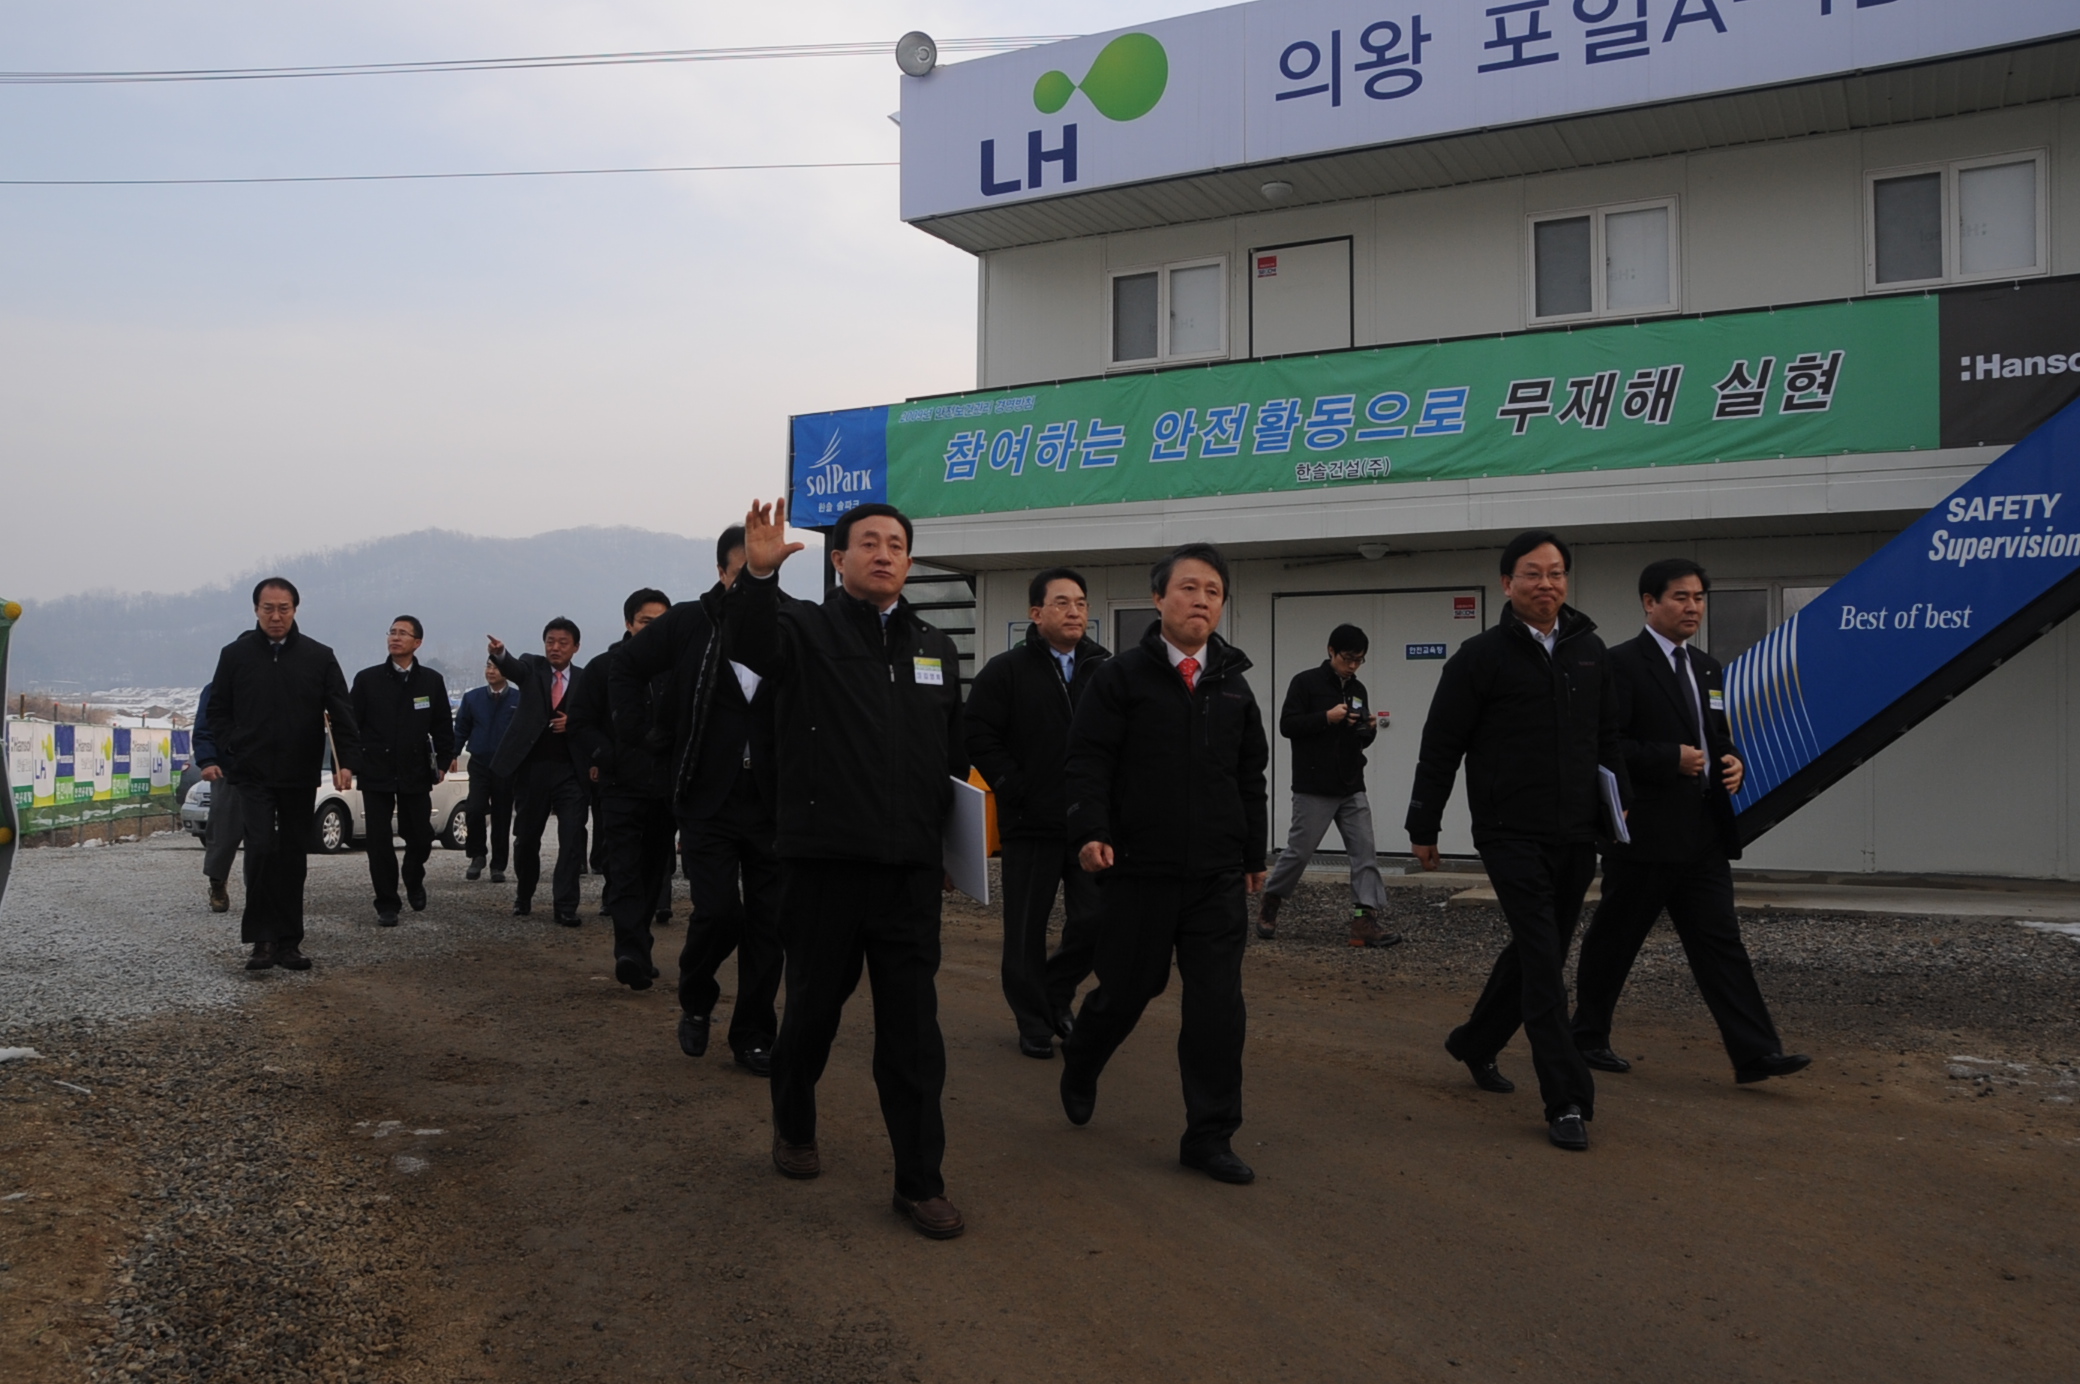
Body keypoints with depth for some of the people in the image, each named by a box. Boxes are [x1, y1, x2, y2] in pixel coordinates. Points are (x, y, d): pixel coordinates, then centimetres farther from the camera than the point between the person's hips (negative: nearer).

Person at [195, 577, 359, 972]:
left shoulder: (319, 657, 3)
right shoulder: (235, 654, 4)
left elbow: (341, 713, 1)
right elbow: (218, 712, 9)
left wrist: (345, 761, -10)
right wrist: (220, 756, -3)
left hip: (300, 776, 1)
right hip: (253, 776, -1)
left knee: (293, 858, 7)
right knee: (261, 848, -14)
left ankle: (288, 942, 14)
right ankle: (262, 939, -6)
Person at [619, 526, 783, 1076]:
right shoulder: (691, 623, -2)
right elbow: (627, 665, 11)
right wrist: (650, 732, 6)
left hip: (774, 805, 1)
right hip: (708, 804, -1)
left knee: (768, 924, 5)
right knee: (718, 912, -10)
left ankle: (754, 1036, 20)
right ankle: (696, 1001, 21)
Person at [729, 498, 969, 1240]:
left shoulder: (935, 647, 13)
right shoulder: (806, 629, 0)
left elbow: (955, 748, 19)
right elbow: (747, 642, -23)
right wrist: (758, 573, -41)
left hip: (912, 870, 3)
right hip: (826, 863, -3)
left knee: (913, 1028, 4)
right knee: (814, 1008, 14)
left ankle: (920, 1182, 14)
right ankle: (793, 1126, 40)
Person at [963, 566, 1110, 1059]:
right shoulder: (1006, 671, -1)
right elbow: (979, 736, -6)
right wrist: (1016, 789, -11)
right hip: (1030, 824, -2)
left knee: (1095, 920, 2)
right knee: (1026, 927, 5)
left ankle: (1057, 993, 29)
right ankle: (1032, 1021, 21)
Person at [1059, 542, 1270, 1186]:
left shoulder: (1233, 685, 10)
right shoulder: (1124, 675, -4)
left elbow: (1250, 776, 17)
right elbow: (1088, 760, -9)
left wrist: (1254, 854, 18)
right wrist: (1091, 832, -21)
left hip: (1218, 875, 4)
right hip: (1139, 870, -4)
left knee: (1218, 1006, 1)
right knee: (1127, 989, 10)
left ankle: (1209, 1136, 13)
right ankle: (1078, 1067, 41)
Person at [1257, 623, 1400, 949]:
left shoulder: (1358, 689, 13)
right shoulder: (1305, 682, -6)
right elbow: (1287, 725, -12)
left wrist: (1370, 729, -2)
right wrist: (1327, 717, -20)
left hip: (1352, 788, 6)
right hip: (1314, 789, -6)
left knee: (1364, 851, -3)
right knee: (1300, 850, 1)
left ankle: (1365, 921, -5)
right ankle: (1269, 903, 24)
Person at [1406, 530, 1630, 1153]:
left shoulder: (1590, 651, 11)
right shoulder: (1481, 656, -5)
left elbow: (1608, 735, 20)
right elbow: (1440, 747, -3)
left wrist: (1620, 797, 7)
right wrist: (1424, 828, -2)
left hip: (1576, 838, 6)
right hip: (1513, 837, -6)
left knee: (1537, 953, 16)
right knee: (1543, 963, -8)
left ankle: (1476, 1044, 38)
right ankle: (1567, 1101, -3)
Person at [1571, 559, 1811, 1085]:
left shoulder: (1708, 668, 15)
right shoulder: (1622, 664, -10)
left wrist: (1733, 762, 2)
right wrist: (1672, 759, -21)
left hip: (1703, 834, 7)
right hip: (1645, 832, -7)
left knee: (1720, 942, 3)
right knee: (1613, 940, 6)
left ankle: (1755, 1053, 2)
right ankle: (1588, 1037, 21)